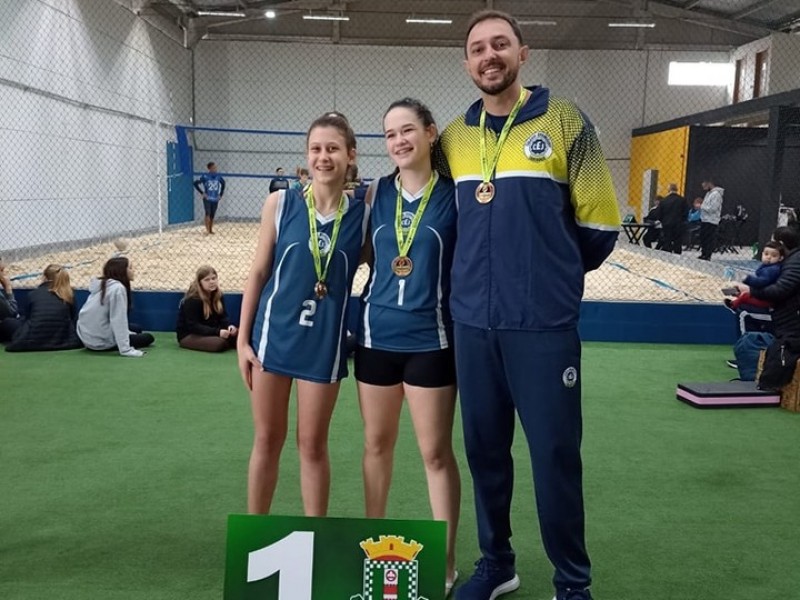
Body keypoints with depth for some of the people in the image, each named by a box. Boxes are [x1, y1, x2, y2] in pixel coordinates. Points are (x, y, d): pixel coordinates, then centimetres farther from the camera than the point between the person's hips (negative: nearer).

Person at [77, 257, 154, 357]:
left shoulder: (102, 284, 7)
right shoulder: (117, 288, -20)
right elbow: (117, 320, -24)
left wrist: (127, 333, 15)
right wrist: (125, 349, -25)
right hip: (101, 341, -9)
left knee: (137, 329, 27)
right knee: (148, 338, 8)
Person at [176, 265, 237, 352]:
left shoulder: (218, 295, 3)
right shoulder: (192, 300, -18)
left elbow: (223, 316, 4)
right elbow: (193, 326, -23)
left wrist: (229, 326, -21)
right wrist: (217, 332, -33)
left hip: (210, 331, 5)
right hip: (189, 335, -5)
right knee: (220, 343, -32)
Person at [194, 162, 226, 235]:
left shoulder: (218, 176, 2)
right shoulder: (205, 176, -10)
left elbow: (223, 184, 20)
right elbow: (196, 183, -7)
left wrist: (221, 194, 14)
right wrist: (202, 192, -9)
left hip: (215, 199, 4)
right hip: (207, 199, -4)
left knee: (212, 215, 9)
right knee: (208, 213, -16)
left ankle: (211, 230, 21)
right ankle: (207, 230, -14)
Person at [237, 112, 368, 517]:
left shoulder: (362, 214, -4)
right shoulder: (280, 203, -4)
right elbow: (258, 273, 0)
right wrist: (243, 338, -1)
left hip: (324, 341, 0)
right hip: (274, 334, 1)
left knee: (312, 444, 9)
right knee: (267, 440, 11)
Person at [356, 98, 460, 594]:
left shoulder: (454, 195, -5)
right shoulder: (375, 193, 4)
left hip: (431, 339, -3)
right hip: (377, 335, 4)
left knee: (436, 451, 4)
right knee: (377, 443, 15)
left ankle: (445, 561, 19)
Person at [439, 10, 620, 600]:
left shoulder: (564, 120, -3)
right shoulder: (454, 135, 8)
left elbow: (599, 224, -1)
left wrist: (555, 272, 10)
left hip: (544, 324, -4)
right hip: (472, 322, 4)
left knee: (554, 455, 4)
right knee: (485, 450, 13)